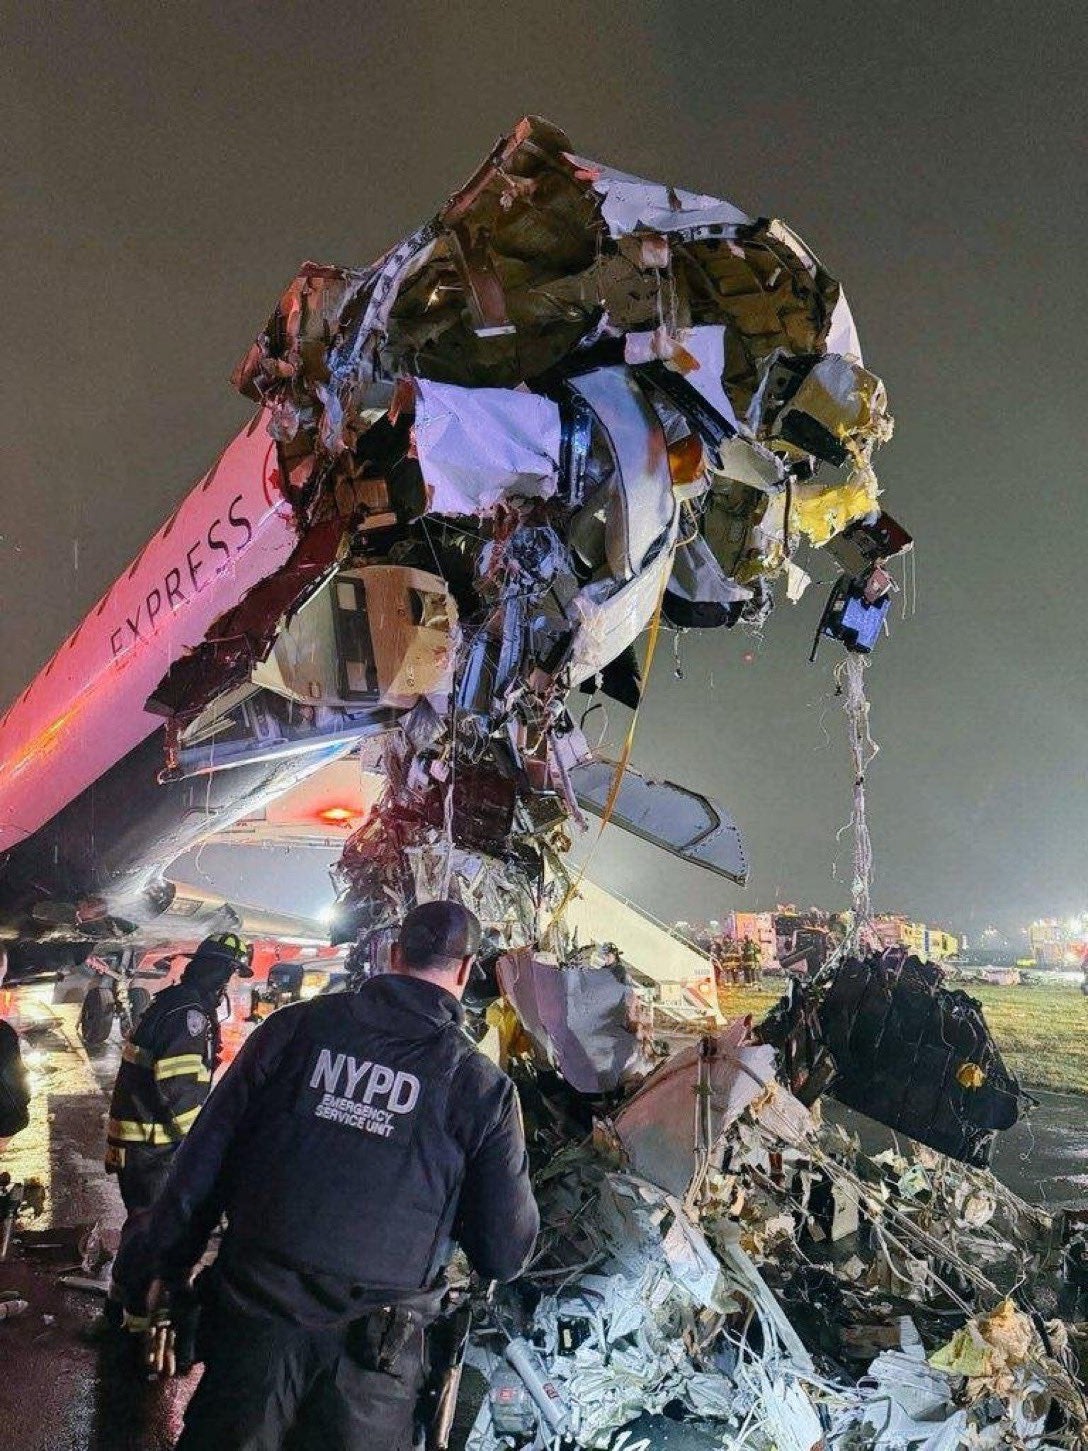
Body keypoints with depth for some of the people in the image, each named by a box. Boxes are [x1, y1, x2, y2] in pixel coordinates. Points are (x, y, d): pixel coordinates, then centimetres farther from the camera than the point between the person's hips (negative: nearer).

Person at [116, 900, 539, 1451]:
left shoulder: (295, 1026, -2)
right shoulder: (482, 1085, -6)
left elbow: (204, 1157, 2)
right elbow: (505, 1255, -2)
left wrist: (163, 1265, 12)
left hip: (253, 1313, 1)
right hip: (372, 1355, -1)